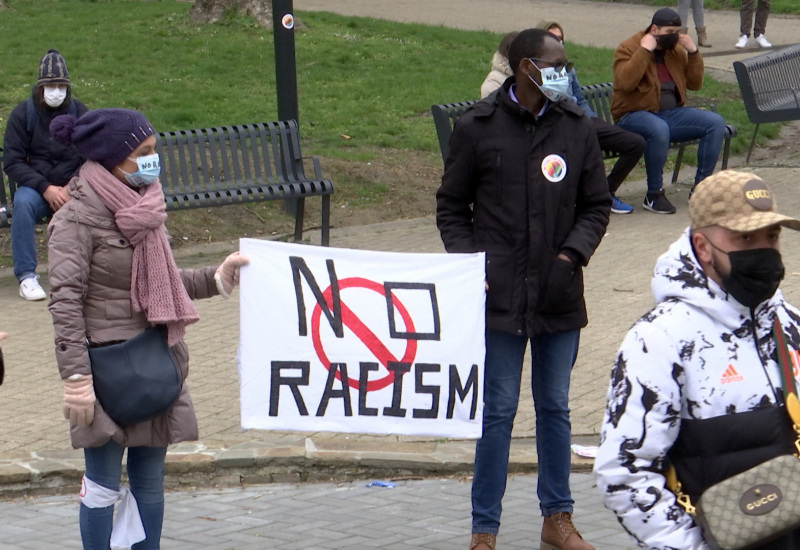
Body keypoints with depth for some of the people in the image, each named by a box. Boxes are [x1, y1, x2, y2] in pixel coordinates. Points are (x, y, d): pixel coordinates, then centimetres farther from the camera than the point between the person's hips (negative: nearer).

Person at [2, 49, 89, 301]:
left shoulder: (79, 113, 4)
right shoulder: (23, 114, 0)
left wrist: (70, 188, -15)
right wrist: (46, 189, -16)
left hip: (73, 188, 1)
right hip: (35, 187, -1)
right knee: (23, 202, -35)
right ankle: (26, 276, -28)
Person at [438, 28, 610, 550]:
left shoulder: (577, 128, 2)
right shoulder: (477, 128, -3)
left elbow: (597, 205, 9)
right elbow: (452, 207, 5)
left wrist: (572, 254, -7)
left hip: (561, 295, 3)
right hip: (500, 295, -3)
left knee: (555, 408, 14)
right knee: (498, 411, 2)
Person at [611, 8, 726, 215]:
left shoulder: (676, 50, 12)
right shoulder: (629, 48, -6)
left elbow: (694, 84, 11)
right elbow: (625, 82, -23)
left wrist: (693, 52, -1)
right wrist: (644, 51, -22)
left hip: (672, 113, 7)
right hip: (635, 116, -6)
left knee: (716, 122, -13)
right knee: (659, 129, -40)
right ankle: (654, 195, -27)